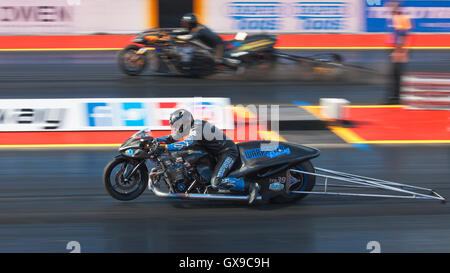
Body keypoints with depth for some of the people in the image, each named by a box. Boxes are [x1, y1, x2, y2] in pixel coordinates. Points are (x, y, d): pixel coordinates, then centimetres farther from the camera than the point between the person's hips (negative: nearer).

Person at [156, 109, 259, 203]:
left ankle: (251, 186, -21)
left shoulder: (198, 129, -23)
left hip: (228, 152, -10)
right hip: (217, 153, 10)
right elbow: (172, 138, 13)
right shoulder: (191, 126, 7)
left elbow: (187, 144, -37)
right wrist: (156, 140, 3)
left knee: (216, 182, -25)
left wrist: (165, 147, -37)